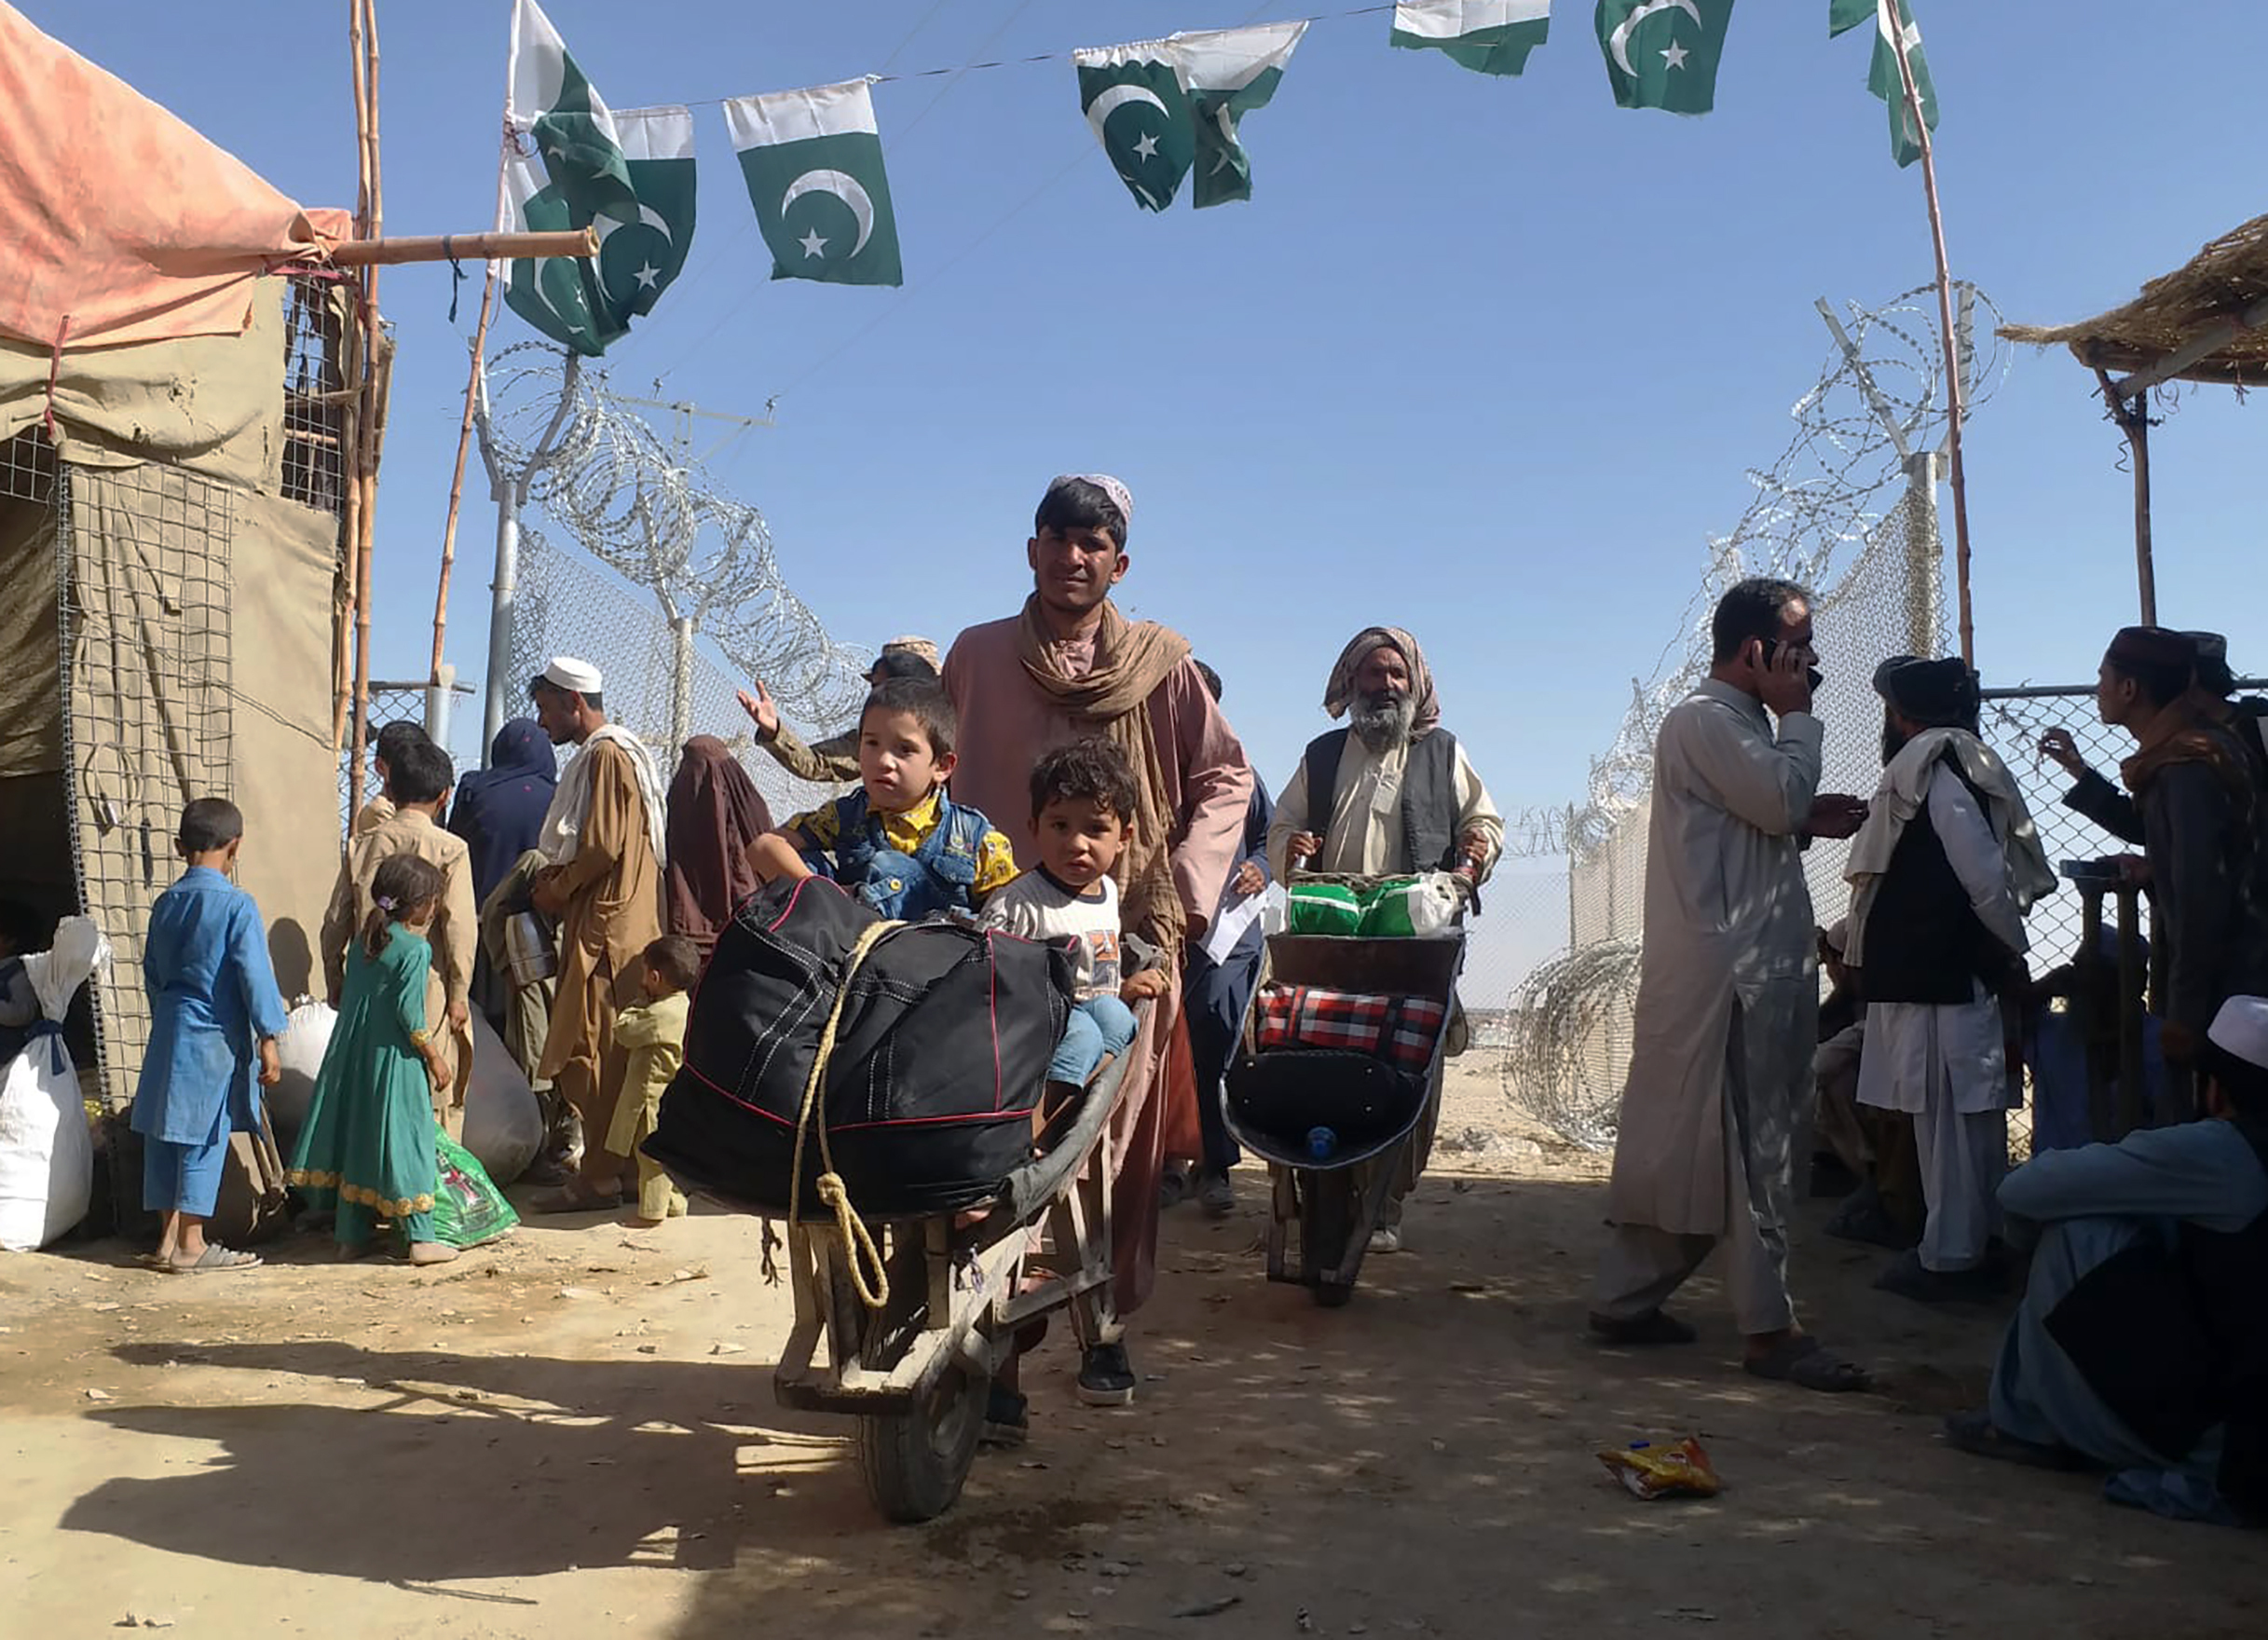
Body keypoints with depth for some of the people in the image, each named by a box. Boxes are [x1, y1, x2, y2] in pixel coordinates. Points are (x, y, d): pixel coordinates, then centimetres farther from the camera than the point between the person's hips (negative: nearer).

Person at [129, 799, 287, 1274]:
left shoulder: (165, 903, 7)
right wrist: (268, 1039, -8)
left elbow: (152, 973, 15)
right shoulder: (236, 905, -13)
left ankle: (170, 1237, 20)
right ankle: (191, 1245, 5)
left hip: (169, 1031, 7)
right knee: (204, 1140, 0)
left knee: (166, 1136, 12)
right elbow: (255, 976, -14)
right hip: (214, 1036, -7)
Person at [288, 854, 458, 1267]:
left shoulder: (365, 937, 9)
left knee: (356, 1138, 12)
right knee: (405, 1140, -2)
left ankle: (352, 1234, 21)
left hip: (352, 1055, 7)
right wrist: (435, 1058, -9)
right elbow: (409, 1013, -17)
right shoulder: (416, 948, -14)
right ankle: (419, 1237, 1)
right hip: (394, 1060, -7)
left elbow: (349, 997, 14)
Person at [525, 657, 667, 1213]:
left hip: (606, 931, -10)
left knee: (593, 1052, -7)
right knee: (606, 1053, 12)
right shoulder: (596, 755, 20)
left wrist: (555, 889, -6)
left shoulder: (607, 756, -13)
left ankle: (602, 1177, -2)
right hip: (595, 923, 10)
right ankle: (608, 1168, 18)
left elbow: (603, 847, -20)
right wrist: (553, 876, 10)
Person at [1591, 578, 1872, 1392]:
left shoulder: (1736, 721, 21)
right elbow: (1783, 798, -20)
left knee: (1682, 1145, 12)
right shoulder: (1705, 721, -11)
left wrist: (1809, 820, 6)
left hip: (1755, 965, 10)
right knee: (1751, 1147, -5)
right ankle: (1769, 1327, 2)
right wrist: (1797, 714, -7)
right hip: (1728, 970, -10)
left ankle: (1627, 1299, 19)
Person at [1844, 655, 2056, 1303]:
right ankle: (1974, 1246, 24)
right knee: (1968, 1114, 14)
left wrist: (2012, 951, -9)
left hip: (1934, 977, -10)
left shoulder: (1931, 767, -14)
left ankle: (1951, 1257, 4)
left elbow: (1984, 872, -19)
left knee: (1945, 1115, -3)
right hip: (1956, 973, 10)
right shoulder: (1962, 765, 14)